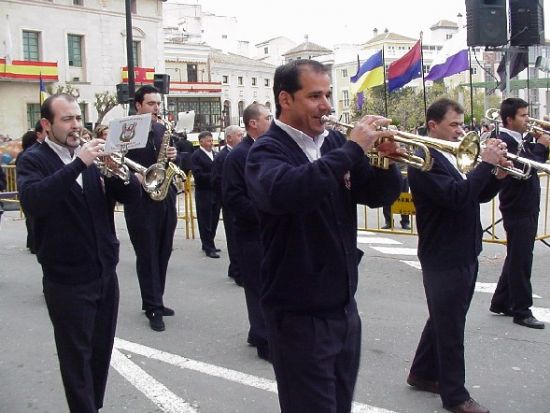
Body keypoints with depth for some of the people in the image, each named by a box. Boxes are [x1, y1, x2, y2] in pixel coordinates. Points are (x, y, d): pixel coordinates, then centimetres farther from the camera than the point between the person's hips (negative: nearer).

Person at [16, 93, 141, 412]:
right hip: (67, 280, -5)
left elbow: (132, 195, 2)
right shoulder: (34, 161, -6)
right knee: (76, 357, 5)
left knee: (102, 351, 16)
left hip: (106, 273, 5)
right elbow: (32, 201, -27)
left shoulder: (94, 157, 7)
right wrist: (78, 164, -31)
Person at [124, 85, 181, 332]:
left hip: (165, 200, 6)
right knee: (147, 255, 0)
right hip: (141, 203, -6)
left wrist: (174, 156, -5)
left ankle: (154, 301, 24)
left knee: (163, 253, 11)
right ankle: (153, 308, 6)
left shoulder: (162, 130, 13)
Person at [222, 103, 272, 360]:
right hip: (253, 232, -7)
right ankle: (267, 343, 9)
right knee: (260, 288, 1)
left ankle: (259, 332, 29)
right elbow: (232, 198, -17)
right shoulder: (238, 155, -11)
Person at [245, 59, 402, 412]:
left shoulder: (335, 142, 5)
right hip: (300, 314, -6)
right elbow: (284, 192, -35)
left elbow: (380, 195, 8)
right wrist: (352, 150, -30)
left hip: (344, 306, 6)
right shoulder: (267, 151, -12)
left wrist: (387, 160, -12)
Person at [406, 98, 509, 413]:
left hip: (464, 255, 9)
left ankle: (423, 373, 36)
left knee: (444, 321, 20)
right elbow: (457, 197, -30)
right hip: (444, 259, -9)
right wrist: (486, 163, -23)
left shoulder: (455, 157, 11)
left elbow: (480, 195, 13)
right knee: (450, 329, 2)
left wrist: (498, 176, -5)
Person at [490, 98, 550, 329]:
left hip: (527, 208, 10)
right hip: (518, 210, -10)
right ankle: (522, 311, 7)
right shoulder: (505, 141, -16)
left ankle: (501, 302, 27)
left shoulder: (521, 140, 13)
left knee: (517, 258, 16)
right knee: (521, 261, -2)